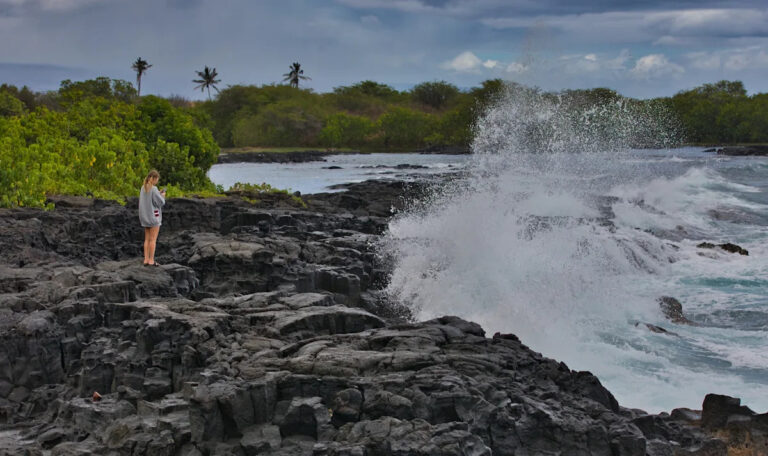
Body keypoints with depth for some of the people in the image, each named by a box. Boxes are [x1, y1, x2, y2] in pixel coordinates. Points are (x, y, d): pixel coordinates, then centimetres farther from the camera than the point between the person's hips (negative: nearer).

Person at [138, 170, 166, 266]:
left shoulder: (143, 188, 6)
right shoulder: (154, 189, -18)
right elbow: (160, 202, -15)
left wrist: (158, 194, 12)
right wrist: (162, 196, 5)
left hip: (145, 217, 7)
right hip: (154, 216, -7)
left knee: (147, 239, 10)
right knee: (153, 239, -2)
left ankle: (146, 260, 9)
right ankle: (151, 261, -1)